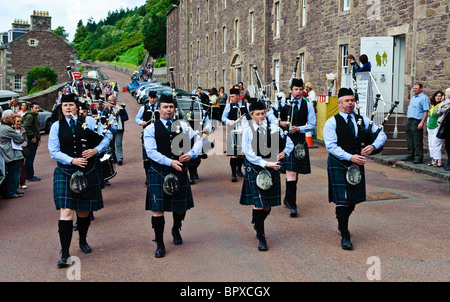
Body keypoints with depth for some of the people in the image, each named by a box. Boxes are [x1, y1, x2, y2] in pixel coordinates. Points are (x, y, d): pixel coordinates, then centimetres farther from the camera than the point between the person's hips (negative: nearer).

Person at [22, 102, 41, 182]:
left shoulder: (35, 116, 20)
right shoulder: (30, 116, -12)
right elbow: (25, 127, -24)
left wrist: (39, 139, 21)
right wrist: (32, 136, -19)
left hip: (34, 140, 10)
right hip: (31, 141, -10)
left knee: (30, 158, 13)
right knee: (30, 159, -5)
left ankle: (29, 175, 19)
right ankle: (29, 177, -1)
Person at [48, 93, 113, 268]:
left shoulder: (88, 121, 4)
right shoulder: (57, 126, 3)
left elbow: (108, 135, 6)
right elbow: (54, 151, -1)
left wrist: (97, 150, -10)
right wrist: (72, 160, -15)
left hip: (87, 173, 1)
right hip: (65, 173, -1)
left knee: (84, 210, 13)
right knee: (66, 211, -12)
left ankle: (83, 241, 38)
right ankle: (65, 254, -9)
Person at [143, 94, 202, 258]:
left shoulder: (183, 126, 7)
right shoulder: (151, 129, -1)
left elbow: (198, 140, 6)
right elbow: (151, 152, -10)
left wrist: (191, 154, -13)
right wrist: (170, 162, -19)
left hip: (179, 171, 3)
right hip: (158, 173, -3)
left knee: (181, 207, 13)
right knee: (158, 209, -5)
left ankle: (176, 230, 45)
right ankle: (160, 244, 9)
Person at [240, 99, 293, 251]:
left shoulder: (274, 127, 4)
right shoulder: (248, 131, -2)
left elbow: (289, 143, 9)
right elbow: (249, 154, -9)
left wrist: (284, 152, -11)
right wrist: (266, 163, -18)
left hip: (272, 170, 3)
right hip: (255, 170, -3)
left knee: (267, 206, 8)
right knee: (258, 204, -8)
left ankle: (257, 225, 38)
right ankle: (261, 238, 5)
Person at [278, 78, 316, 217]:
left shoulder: (308, 105, 7)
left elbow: (312, 125, 5)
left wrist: (299, 128, -11)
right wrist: (280, 123, -11)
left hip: (300, 141, 3)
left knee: (295, 172, 12)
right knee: (290, 172, -11)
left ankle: (288, 199, 30)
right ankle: (292, 205, -11)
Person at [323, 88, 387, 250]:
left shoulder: (362, 120, 8)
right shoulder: (332, 122, -5)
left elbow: (382, 134, 10)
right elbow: (331, 146, -13)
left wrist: (373, 146, -12)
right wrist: (349, 157, -23)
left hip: (357, 164, 5)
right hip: (338, 165, -5)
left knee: (354, 199, 14)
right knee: (342, 200, -6)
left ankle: (342, 223, 41)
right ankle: (345, 235, 6)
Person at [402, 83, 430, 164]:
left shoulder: (424, 98, -7)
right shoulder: (413, 97, 20)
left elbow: (426, 111, -13)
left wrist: (422, 123, -21)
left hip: (417, 121, -8)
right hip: (409, 121, 8)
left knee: (417, 141, -5)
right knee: (409, 140, 11)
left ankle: (419, 157, 1)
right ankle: (410, 155, 20)